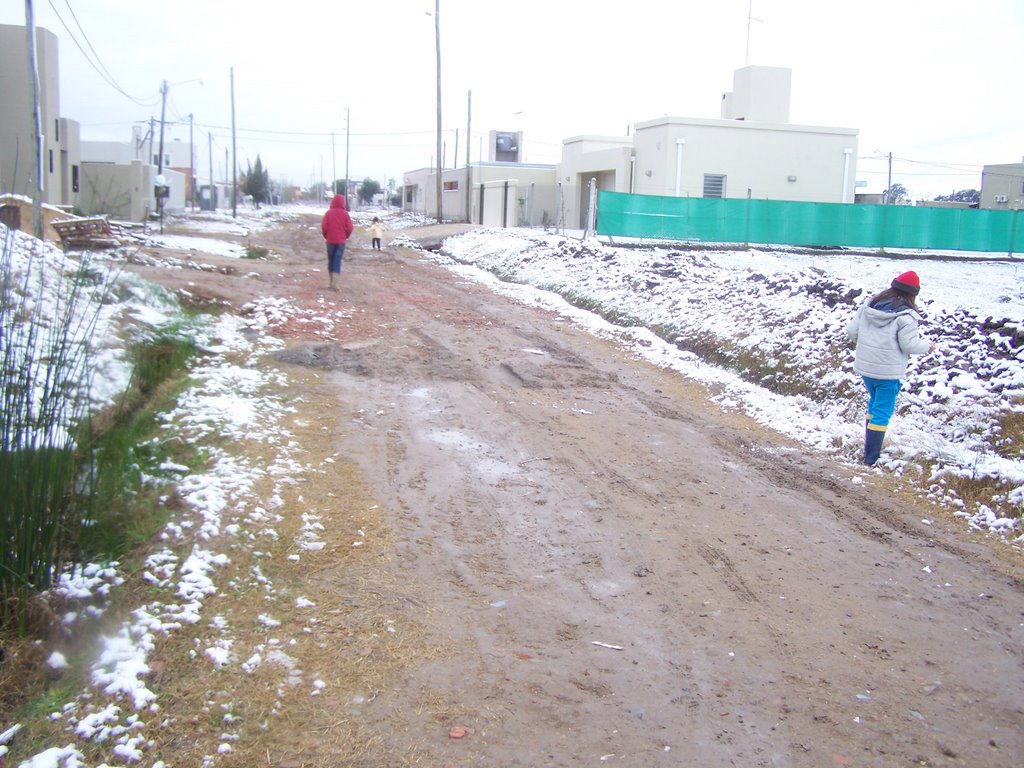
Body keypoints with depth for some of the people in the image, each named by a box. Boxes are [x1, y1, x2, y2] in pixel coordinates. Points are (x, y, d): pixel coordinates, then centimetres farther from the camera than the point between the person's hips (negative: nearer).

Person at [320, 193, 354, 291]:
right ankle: (333, 283, -14)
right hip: (341, 241, -1)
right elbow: (349, 228, -7)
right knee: (337, 261, -1)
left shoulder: (329, 212, -3)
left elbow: (324, 226, -7)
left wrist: (326, 236, 10)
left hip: (330, 240, 1)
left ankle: (330, 283, 16)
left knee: (330, 260, 13)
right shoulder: (345, 213, -4)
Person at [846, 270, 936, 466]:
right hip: (888, 371, -6)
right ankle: (871, 458, 4)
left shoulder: (868, 306, 2)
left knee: (874, 402, 24)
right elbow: (909, 345, -16)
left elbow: (851, 332, 3)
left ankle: (869, 448, 33)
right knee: (883, 412, 2)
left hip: (864, 367, 6)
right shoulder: (905, 316, -16)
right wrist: (928, 346, 3)